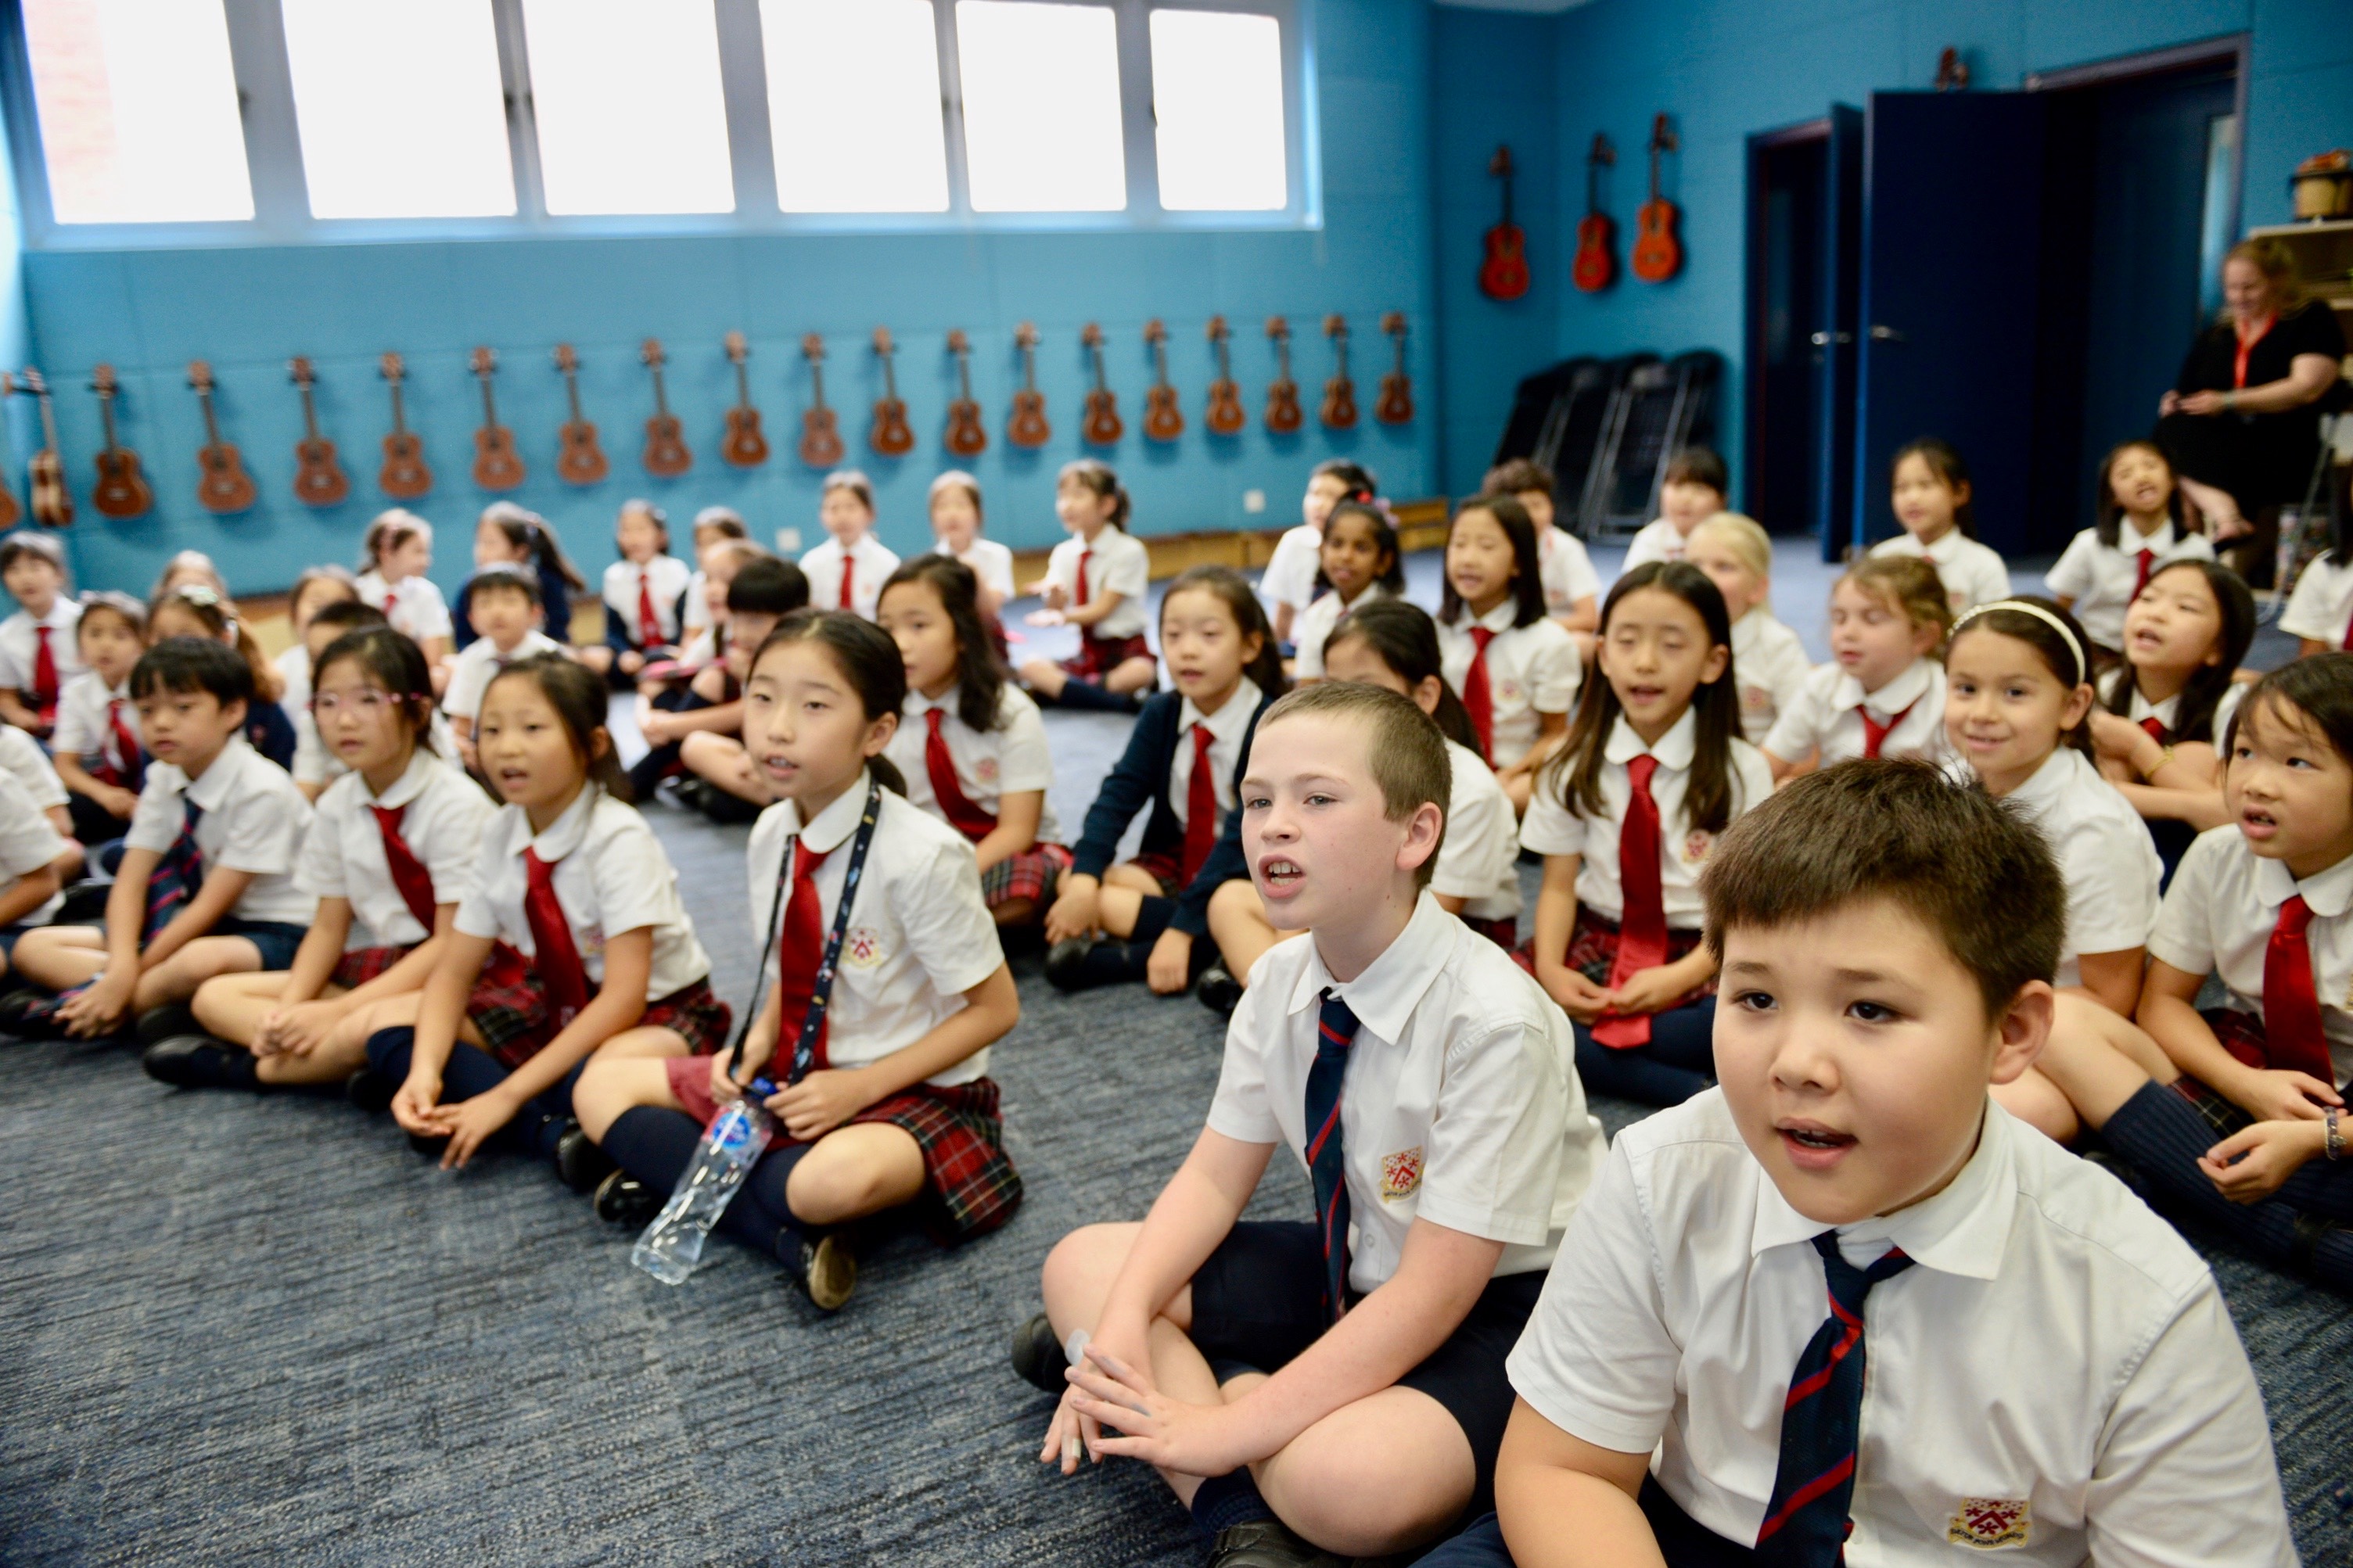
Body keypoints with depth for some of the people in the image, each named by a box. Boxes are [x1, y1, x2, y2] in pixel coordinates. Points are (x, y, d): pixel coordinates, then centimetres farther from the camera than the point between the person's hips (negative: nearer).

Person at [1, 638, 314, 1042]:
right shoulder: (164, 779, 2)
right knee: (34, 948, 0)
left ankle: (68, 1009, -17)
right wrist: (121, 968, -22)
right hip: (190, 923, 8)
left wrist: (127, 980, -19)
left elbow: (213, 904, -19)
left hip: (272, 931, -8)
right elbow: (130, 883, -4)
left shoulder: (262, 790, -19)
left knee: (200, 961, -40)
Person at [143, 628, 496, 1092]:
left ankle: (246, 1066, -11)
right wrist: (290, 1010, -10)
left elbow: (452, 942, -17)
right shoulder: (336, 805, 5)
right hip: (368, 967, 7)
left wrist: (337, 1010, -20)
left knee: (374, 1025, -36)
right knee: (215, 995, -1)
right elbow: (330, 925, 8)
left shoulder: (456, 802, -15)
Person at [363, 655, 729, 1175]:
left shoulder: (620, 839, -22)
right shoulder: (500, 836, -5)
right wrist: (424, 1072, -22)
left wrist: (507, 1096, -28)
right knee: (392, 1037, -12)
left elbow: (624, 996, -26)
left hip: (656, 1010, -7)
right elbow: (453, 972, -3)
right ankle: (552, 1132, -23)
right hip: (560, 1005, 7)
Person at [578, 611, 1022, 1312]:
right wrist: (761, 1038, -8)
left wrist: (859, 1087, -19)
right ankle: (789, 1234, -14)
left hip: (908, 1091, -7)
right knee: (602, 1085, 1)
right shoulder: (771, 835, -3)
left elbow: (995, 1009, -15)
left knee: (836, 1179, -39)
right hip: (797, 1077, 8)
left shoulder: (922, 855, -23)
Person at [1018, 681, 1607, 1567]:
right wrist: (1122, 1328, -16)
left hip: (1494, 1305, -7)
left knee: (1350, 1476, -38)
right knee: (1082, 1265, -3)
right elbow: (1215, 1176, 1)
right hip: (1359, 1270, 7)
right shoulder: (1282, 981, -7)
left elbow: (1435, 1291, -26)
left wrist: (1234, 1427, -25)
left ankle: (1231, 1378, -9)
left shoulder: (1494, 1021, -28)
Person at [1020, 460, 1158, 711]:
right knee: (1030, 667, -19)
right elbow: (1057, 610, -4)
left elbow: (1102, 609, -14)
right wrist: (1055, 595, -26)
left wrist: (1063, 617, -29)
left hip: (1126, 650, -5)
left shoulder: (1129, 551, -9)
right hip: (1087, 654, 5)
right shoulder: (1063, 553, 5)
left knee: (1140, 673, -37)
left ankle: (1056, 689, -19)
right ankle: (1124, 702, -24)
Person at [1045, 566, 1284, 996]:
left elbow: (1247, 834, -24)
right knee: (1071, 880, -19)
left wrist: (1183, 928, -32)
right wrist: (1085, 878, -29)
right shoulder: (1160, 715, -2)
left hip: (1240, 877, -5)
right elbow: (1119, 794, -11)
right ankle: (1214, 947, -25)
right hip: (1174, 866, 5)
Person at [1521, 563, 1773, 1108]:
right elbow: (1558, 886, 2)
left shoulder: (1742, 771, -2)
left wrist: (1682, 977, -22)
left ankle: (1585, 1051, -22)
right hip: (1594, 943, 2)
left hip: (1699, 955, -2)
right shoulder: (1576, 765, 4)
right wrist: (1549, 969, -18)